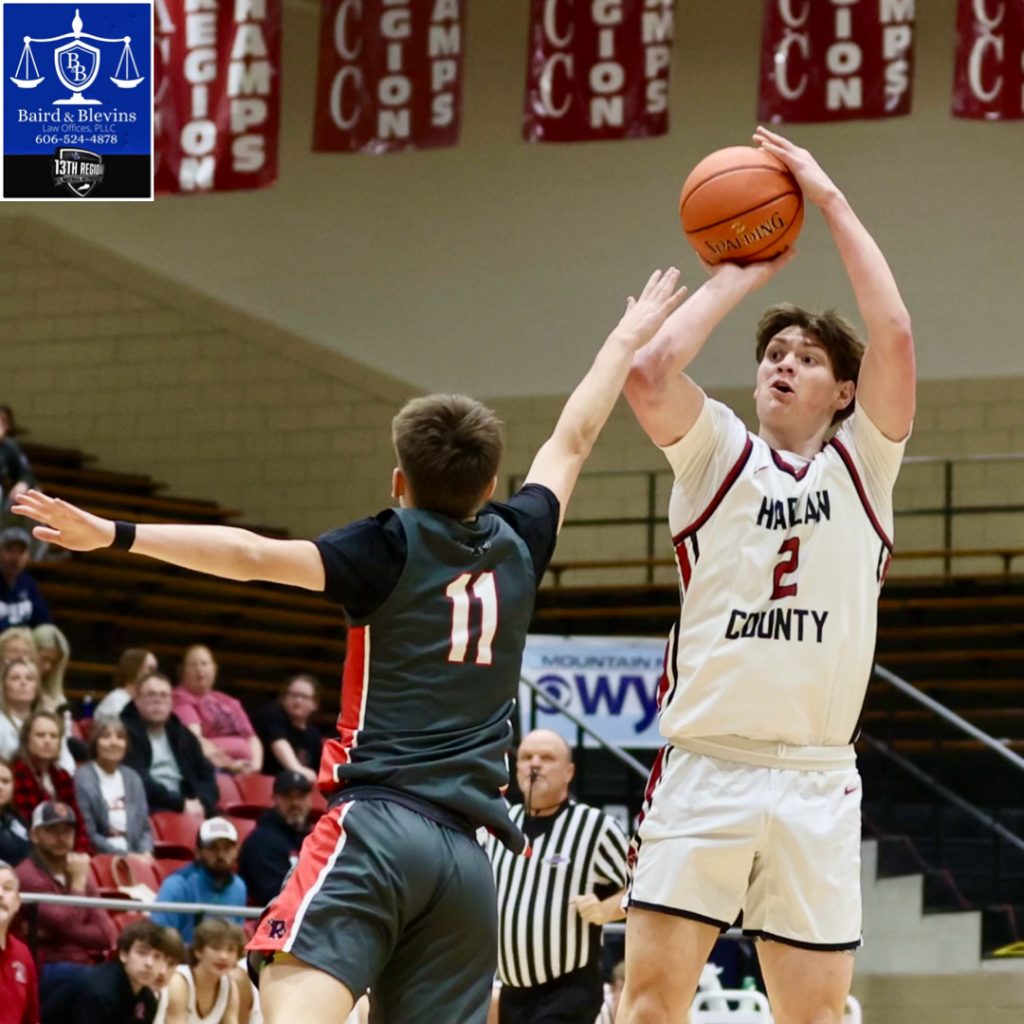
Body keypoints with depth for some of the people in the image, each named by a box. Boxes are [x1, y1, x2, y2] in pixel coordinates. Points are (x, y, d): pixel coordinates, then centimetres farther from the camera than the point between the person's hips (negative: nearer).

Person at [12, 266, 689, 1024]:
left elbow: (255, 556, -11)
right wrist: (627, 342, 47)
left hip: (378, 823, -5)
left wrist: (117, 534, -15)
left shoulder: (392, 550, 3)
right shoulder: (516, 549, 15)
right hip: (468, 853, 5)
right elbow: (573, 441, 31)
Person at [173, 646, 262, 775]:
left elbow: (251, 738, 24)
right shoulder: (180, 698, 7)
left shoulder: (230, 703, 29)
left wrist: (255, 764, 1)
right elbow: (194, 738, -9)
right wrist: (229, 764, -18)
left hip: (245, 771, 6)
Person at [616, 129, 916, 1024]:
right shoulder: (719, 453, 10)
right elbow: (649, 371, -9)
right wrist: (738, 277, 2)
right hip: (704, 767, -1)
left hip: (817, 778, 1)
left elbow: (894, 336, -4)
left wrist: (832, 201, 0)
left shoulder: (862, 463, 10)